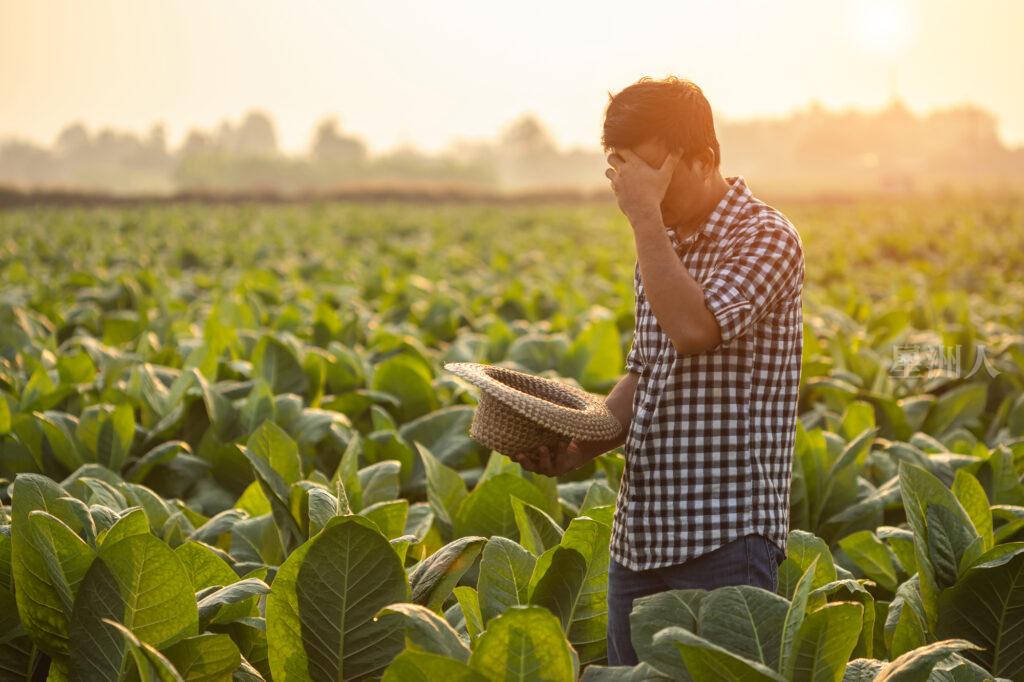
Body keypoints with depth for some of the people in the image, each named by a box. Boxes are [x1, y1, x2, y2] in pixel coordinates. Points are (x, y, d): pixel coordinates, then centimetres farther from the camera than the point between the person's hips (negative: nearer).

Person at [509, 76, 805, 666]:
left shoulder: (765, 238, -10)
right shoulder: (664, 247, 14)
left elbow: (692, 329, -27)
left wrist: (646, 216, -20)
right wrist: (583, 445, 4)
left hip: (726, 534, -8)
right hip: (639, 534, 8)